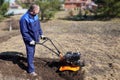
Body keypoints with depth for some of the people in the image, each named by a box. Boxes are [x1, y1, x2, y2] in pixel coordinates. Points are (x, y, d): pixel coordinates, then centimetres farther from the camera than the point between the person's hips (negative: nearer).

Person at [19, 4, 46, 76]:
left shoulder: (35, 15, -4)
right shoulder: (24, 19, -28)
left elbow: (38, 26, 11)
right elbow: (24, 32, -24)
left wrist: (41, 34, 8)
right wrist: (30, 40, -23)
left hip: (34, 38, 7)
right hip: (29, 39, -7)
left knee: (33, 51, 26)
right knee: (30, 53, -6)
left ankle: (31, 60, 52)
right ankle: (31, 70, 1)